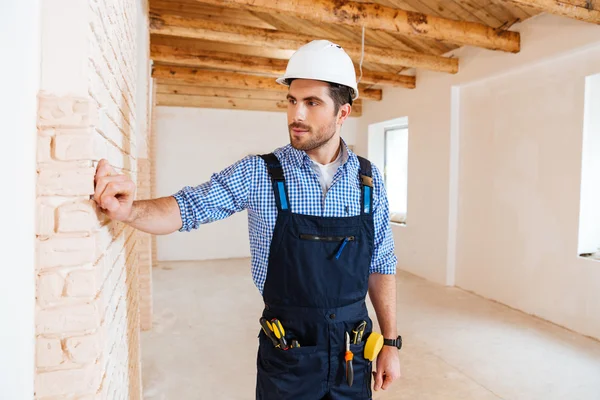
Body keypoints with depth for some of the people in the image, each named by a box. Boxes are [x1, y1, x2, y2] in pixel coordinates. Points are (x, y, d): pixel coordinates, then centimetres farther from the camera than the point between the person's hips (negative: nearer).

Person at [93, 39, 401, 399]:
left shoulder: (370, 180, -4)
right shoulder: (259, 174, -11)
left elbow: (381, 265, 1)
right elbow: (186, 209, -11)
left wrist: (390, 343, 3)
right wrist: (129, 209, -31)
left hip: (352, 354, 3)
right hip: (286, 355, -2)